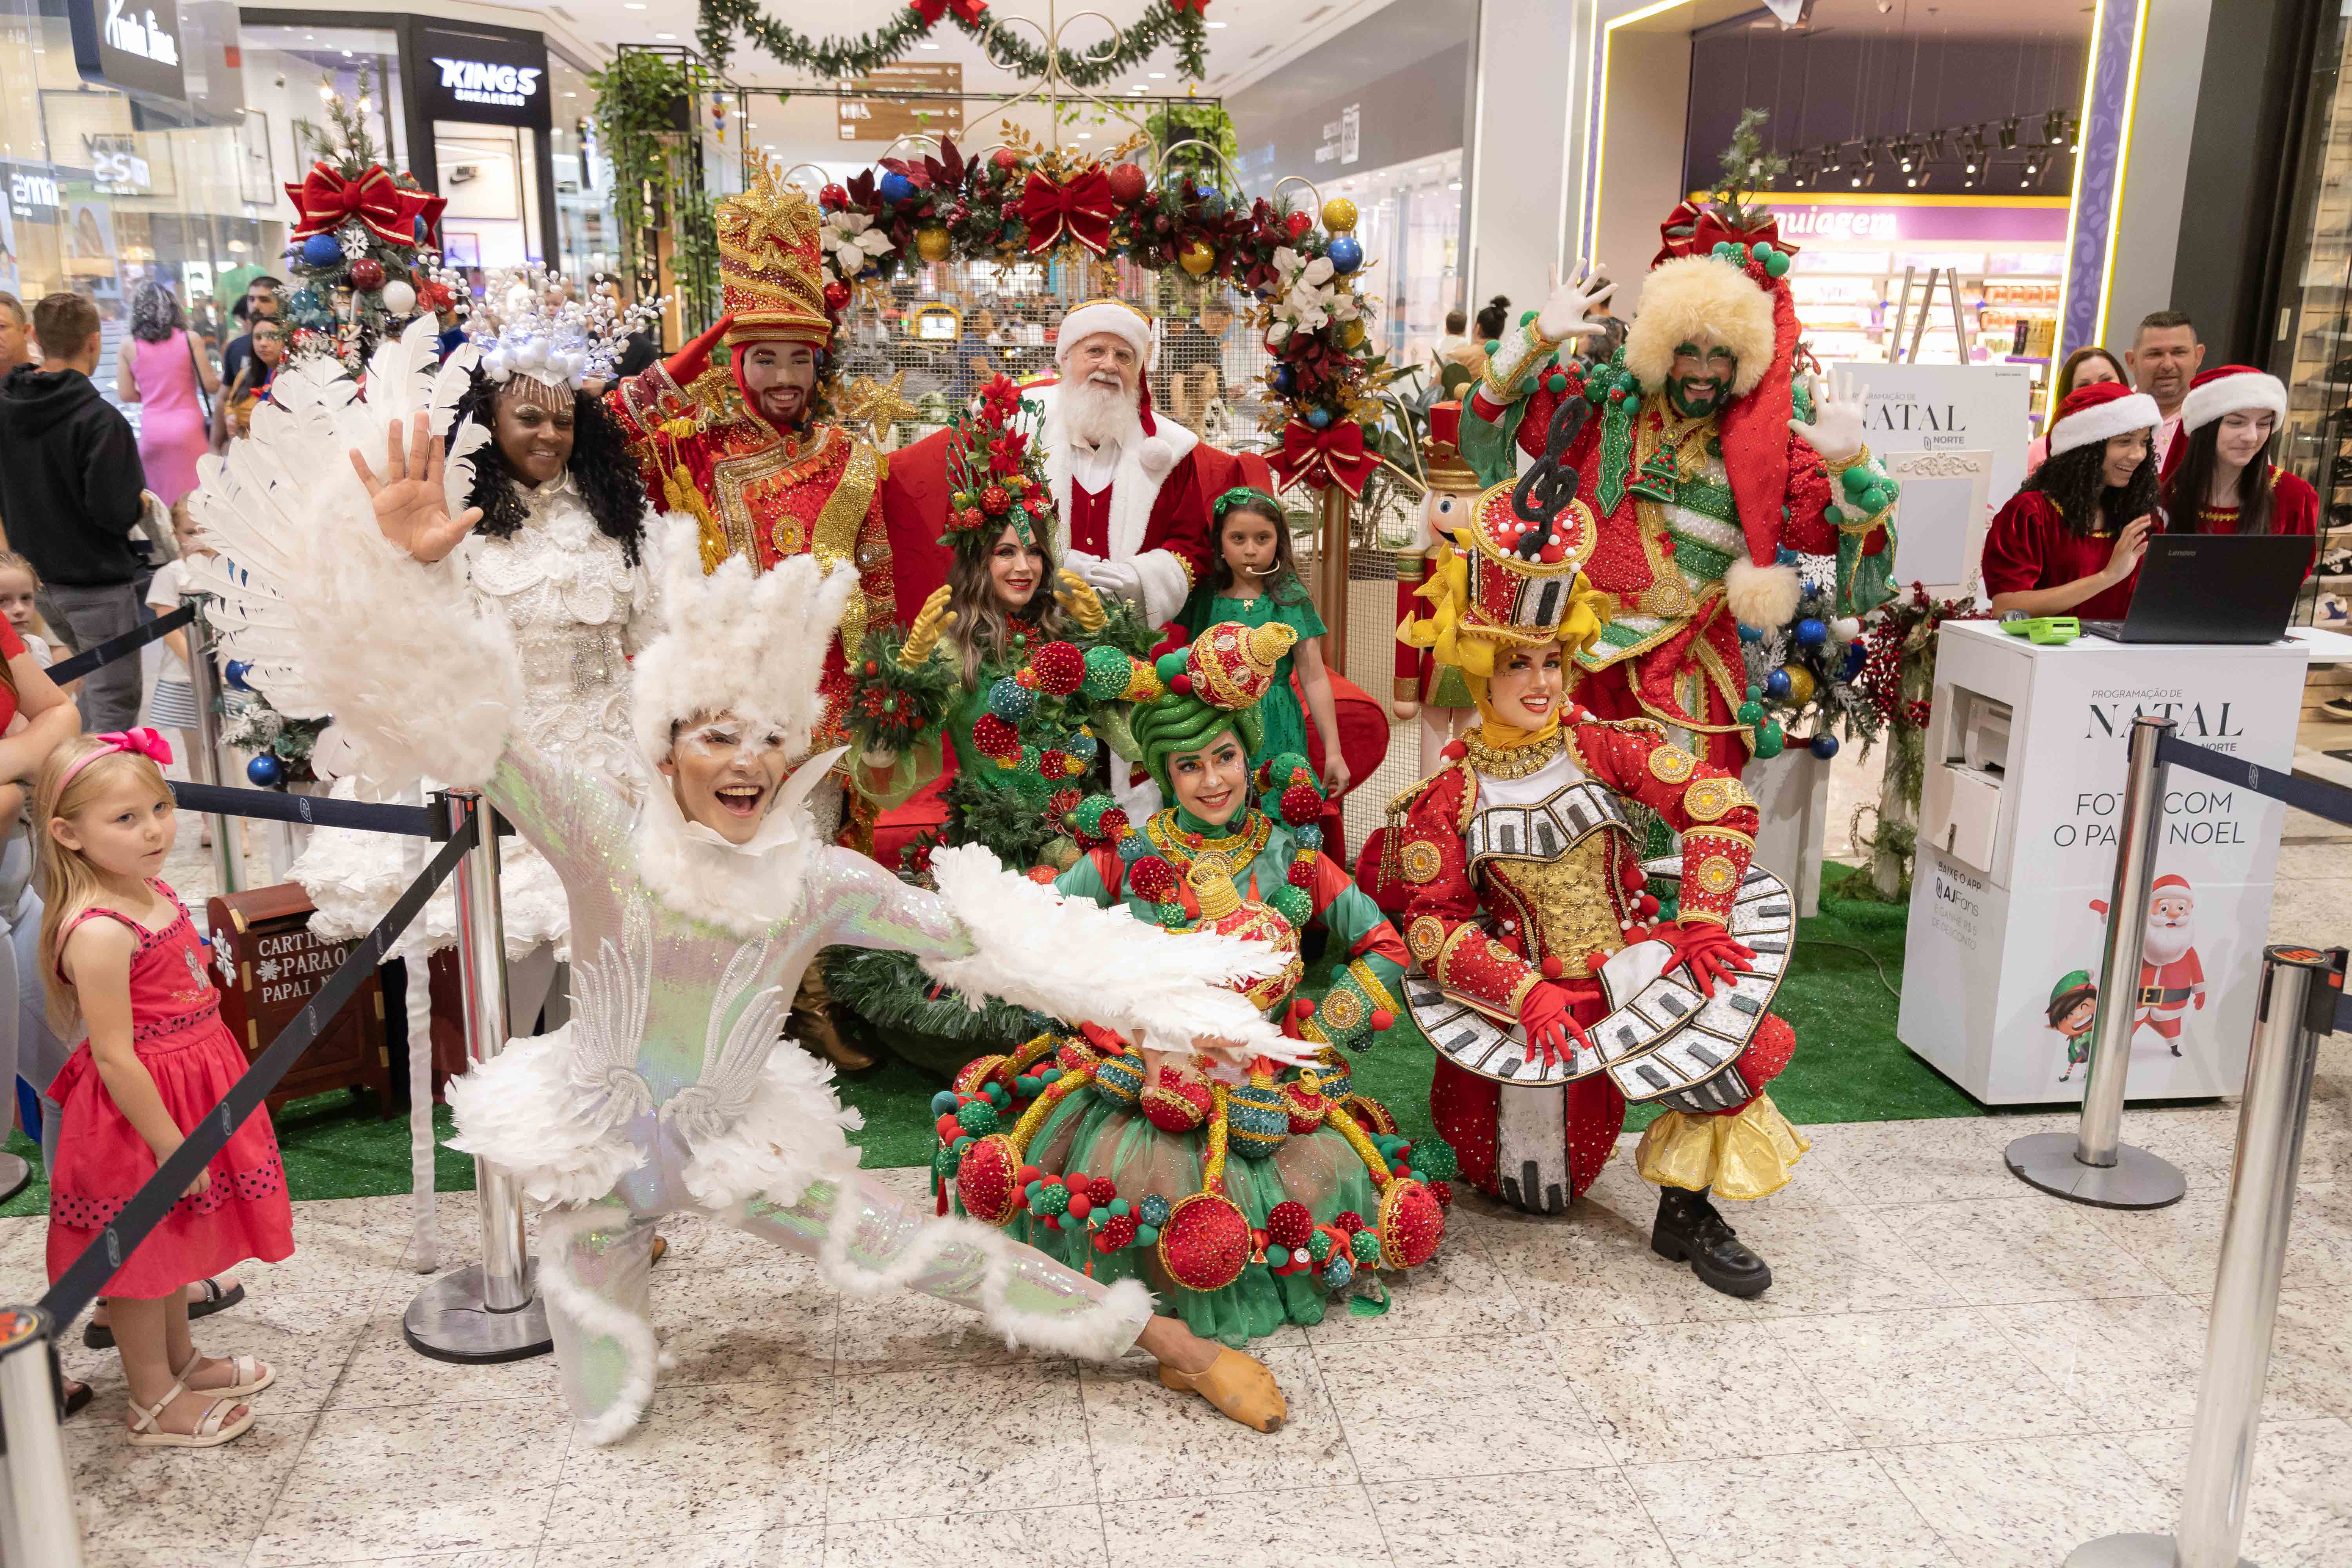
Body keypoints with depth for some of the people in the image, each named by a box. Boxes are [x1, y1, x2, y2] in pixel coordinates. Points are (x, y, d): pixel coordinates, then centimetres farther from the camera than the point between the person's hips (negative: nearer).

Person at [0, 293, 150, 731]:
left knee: (93, 686, 23)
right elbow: (114, 511, -23)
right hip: (96, 581, -7)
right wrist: (139, 505, -3)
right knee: (115, 701, 2)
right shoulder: (98, 419, -20)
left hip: (36, 574, 7)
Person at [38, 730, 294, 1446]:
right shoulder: (98, 932, -28)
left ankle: (181, 1362, 44)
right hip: (137, 1117, -9)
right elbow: (114, 1058, -26)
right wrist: (171, 1145, -21)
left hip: (183, 1097, 9)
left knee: (172, 1247, 25)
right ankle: (154, 1404, 26)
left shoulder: (155, 893, 2)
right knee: (142, 1257, 9)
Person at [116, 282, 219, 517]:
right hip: (188, 428, -2)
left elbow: (126, 395, 5)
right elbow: (210, 386, -3)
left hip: (153, 430, 2)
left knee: (162, 501, 13)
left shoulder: (129, 346, 2)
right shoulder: (189, 339, -3)